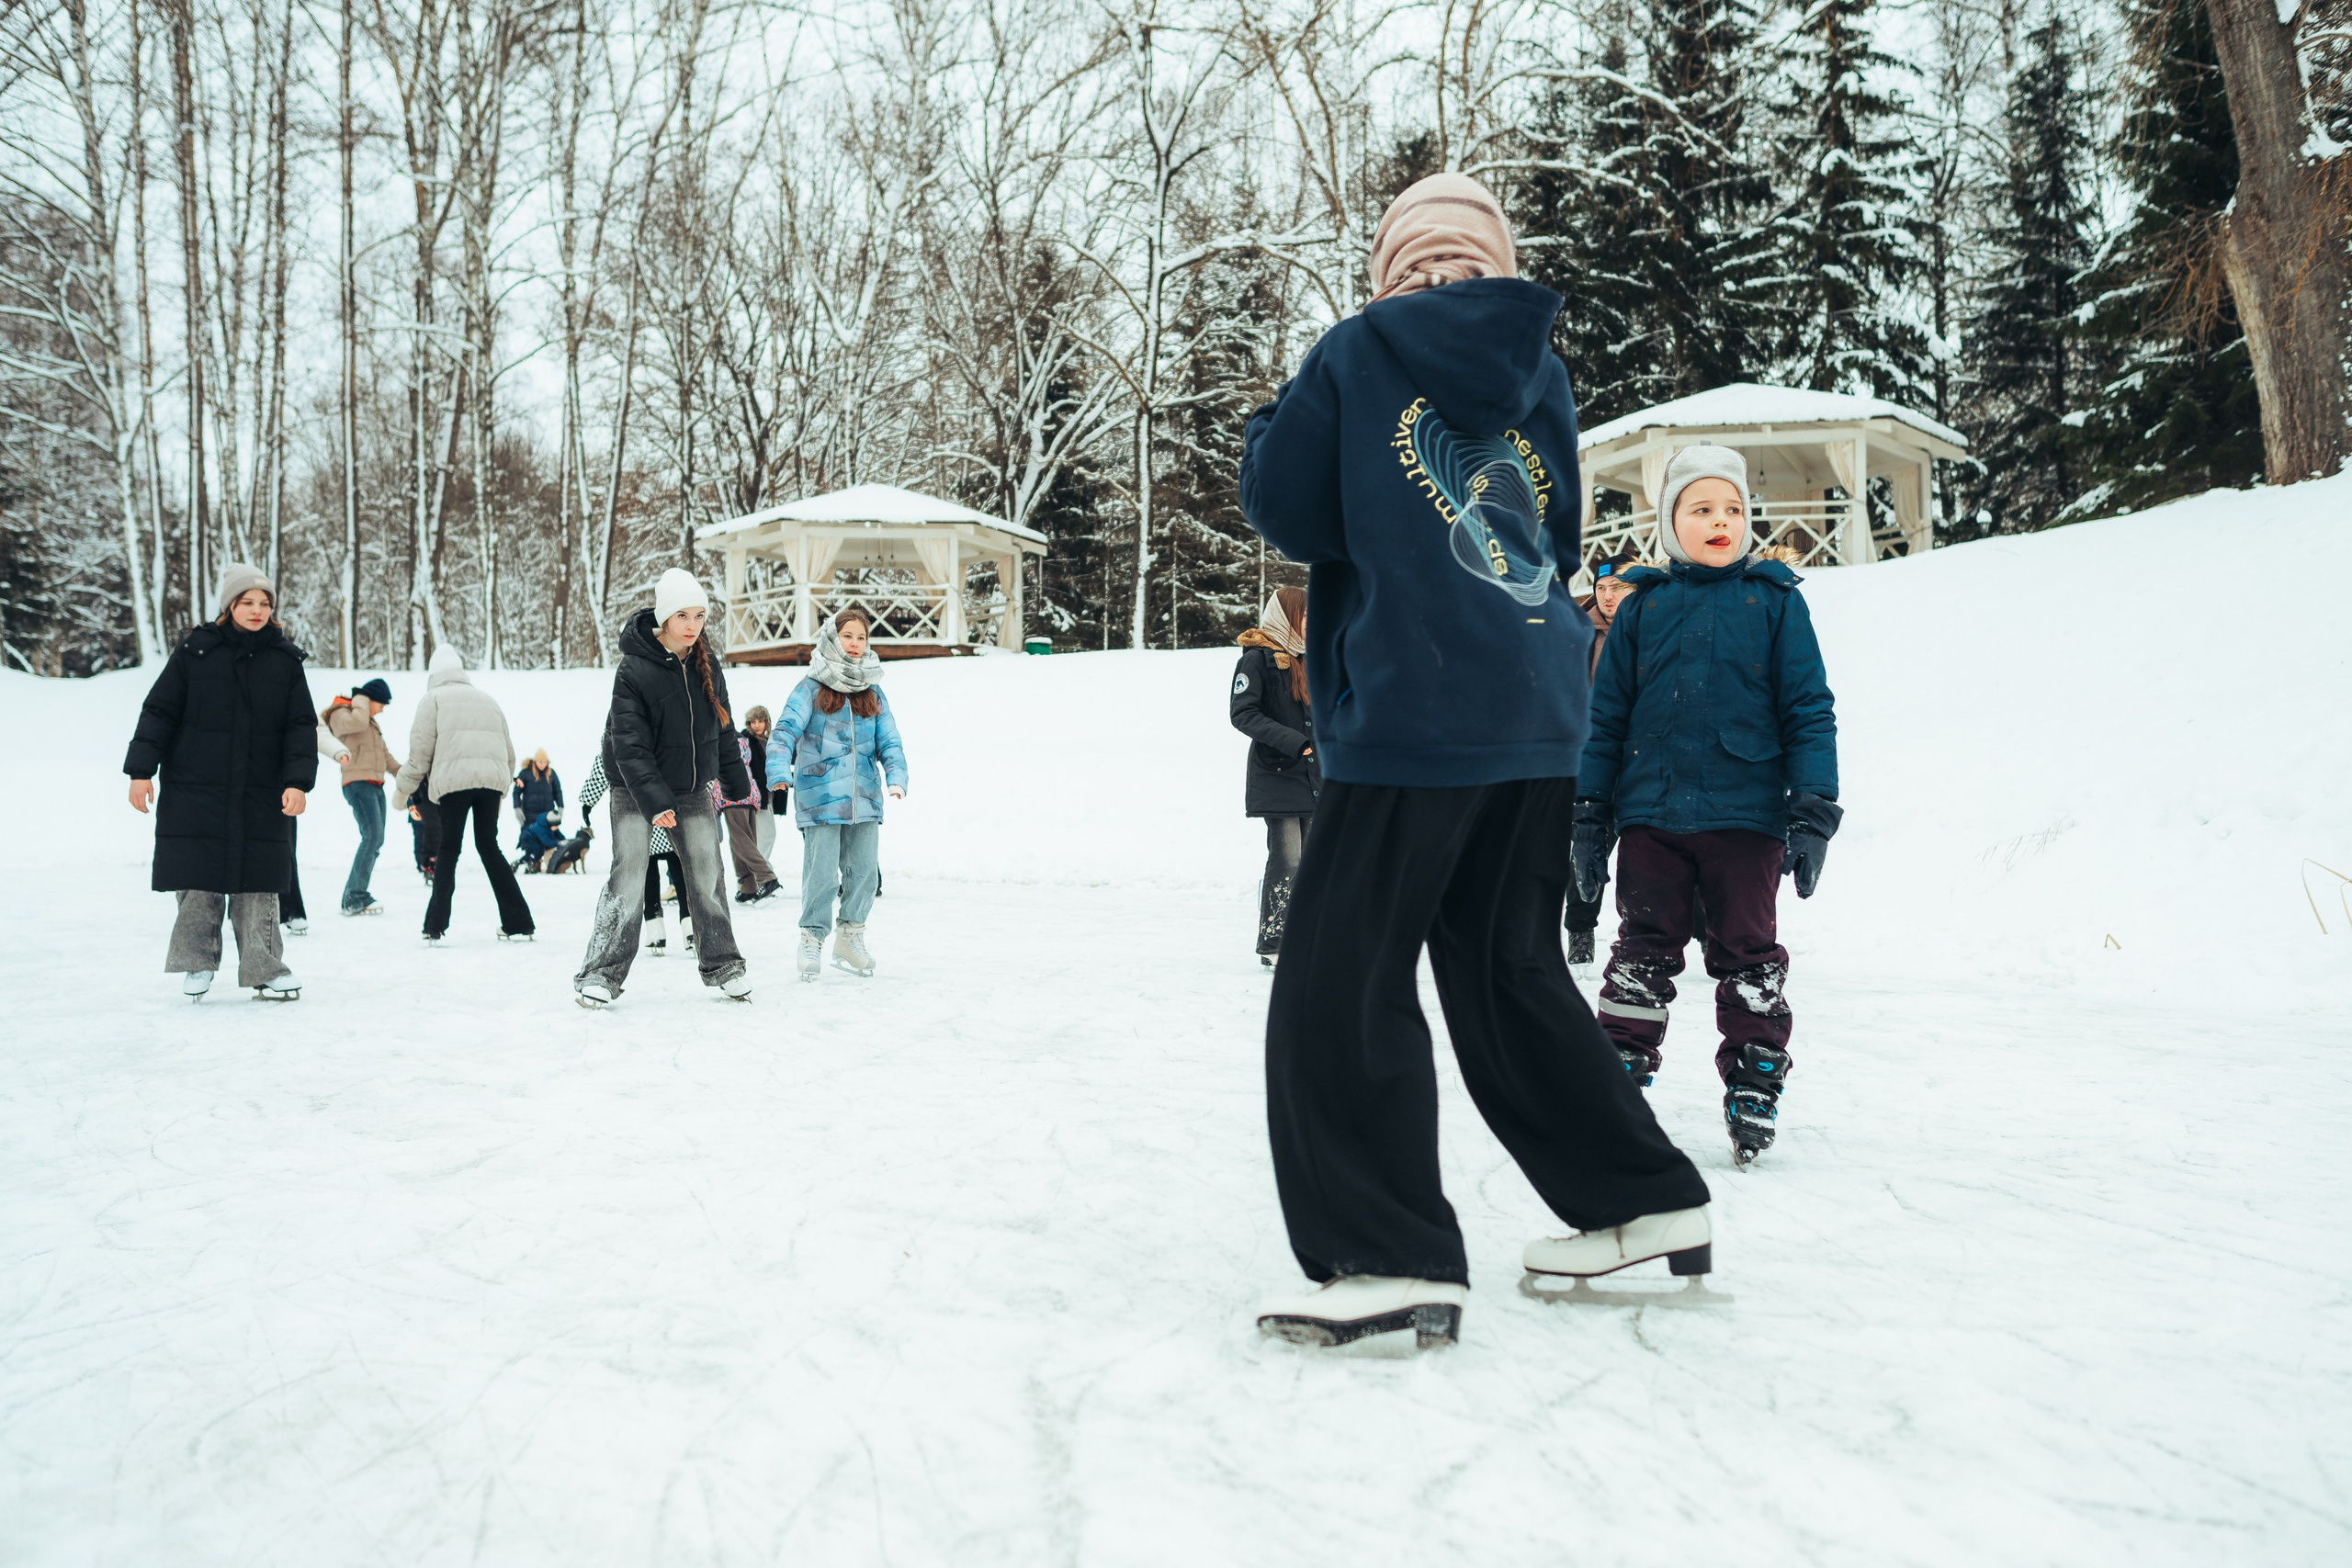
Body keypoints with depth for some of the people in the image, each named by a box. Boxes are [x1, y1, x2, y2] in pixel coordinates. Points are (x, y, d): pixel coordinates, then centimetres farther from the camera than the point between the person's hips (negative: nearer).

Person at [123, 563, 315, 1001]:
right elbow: (159, 712, 3)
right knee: (198, 882, 3)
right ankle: (197, 963, 19)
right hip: (194, 793, -1)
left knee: (258, 884, 1)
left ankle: (265, 969, 8)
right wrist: (141, 770, -2)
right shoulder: (194, 652, 1)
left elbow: (302, 727, 3)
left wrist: (298, 781, -8)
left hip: (262, 799, 1)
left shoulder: (286, 660, 5)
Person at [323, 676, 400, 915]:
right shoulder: (341, 714, -1)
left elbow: (385, 754, 27)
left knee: (375, 841, 7)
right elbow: (357, 722, -24)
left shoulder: (371, 722, 25)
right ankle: (356, 897, -22)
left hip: (376, 786, 10)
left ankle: (352, 897, 11)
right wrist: (360, 700, -6)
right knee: (372, 836, -20)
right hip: (358, 783, -10)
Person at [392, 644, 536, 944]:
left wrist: (403, 790, 10)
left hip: (453, 781, -4)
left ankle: (435, 927, -2)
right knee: (489, 847, 12)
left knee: (449, 850, 3)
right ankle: (518, 924, 7)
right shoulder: (487, 699, 26)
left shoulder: (433, 698, 12)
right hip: (492, 780, 4)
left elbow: (420, 750, 3)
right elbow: (508, 750, 25)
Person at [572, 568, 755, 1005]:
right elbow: (629, 746, -22)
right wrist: (654, 801, -31)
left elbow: (722, 727, 12)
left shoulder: (706, 664, 0)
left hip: (692, 789, 5)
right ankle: (601, 974, -1)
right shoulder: (634, 669, -18)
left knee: (708, 876, 6)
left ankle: (722, 964, 20)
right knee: (628, 880, -9)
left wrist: (737, 784, 15)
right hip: (636, 790, -5)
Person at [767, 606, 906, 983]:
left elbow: (889, 741, 9)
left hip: (864, 797, 4)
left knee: (862, 869, 6)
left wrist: (896, 777, -8)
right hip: (820, 795, -4)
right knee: (821, 871, -5)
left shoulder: (873, 692, 13)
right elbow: (787, 729, -10)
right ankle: (812, 938, 11)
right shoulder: (811, 688, 0)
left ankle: (851, 937, 23)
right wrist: (779, 770, -27)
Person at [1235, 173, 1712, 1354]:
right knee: (1512, 972, 17)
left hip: (1412, 716, -6)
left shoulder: (1362, 350, -1)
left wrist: (1267, 428, 19)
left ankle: (1395, 1261, -7)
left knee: (1341, 985, -3)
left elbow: (1283, 506, 0)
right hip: (1540, 722, 7)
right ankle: (1647, 1202, 23)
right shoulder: (1539, 369, 14)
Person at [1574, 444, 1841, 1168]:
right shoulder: (1642, 606, 8)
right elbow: (1606, 716, 10)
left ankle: (1754, 1082, 17)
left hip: (1745, 813, -1)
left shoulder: (1775, 600, 4)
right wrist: (1589, 817, 7)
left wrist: (1812, 814, -3)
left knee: (1748, 956, 7)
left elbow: (1808, 710, 3)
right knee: (1643, 951, 8)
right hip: (1651, 815, 1)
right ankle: (1620, 1072, 17)